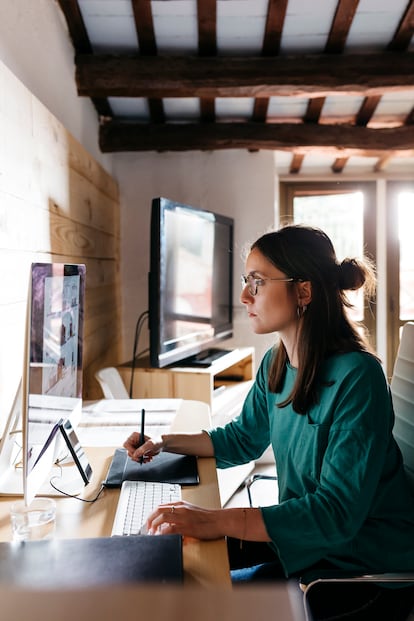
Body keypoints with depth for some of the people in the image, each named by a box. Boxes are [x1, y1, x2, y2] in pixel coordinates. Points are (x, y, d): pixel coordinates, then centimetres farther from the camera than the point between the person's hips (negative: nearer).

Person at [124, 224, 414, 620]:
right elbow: (243, 439, 16)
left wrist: (218, 521, -36)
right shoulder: (275, 364, 0)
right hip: (299, 535, 8)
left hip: (358, 566, -7)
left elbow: (337, 511, -29)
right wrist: (164, 443, 5)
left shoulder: (357, 378, -26)